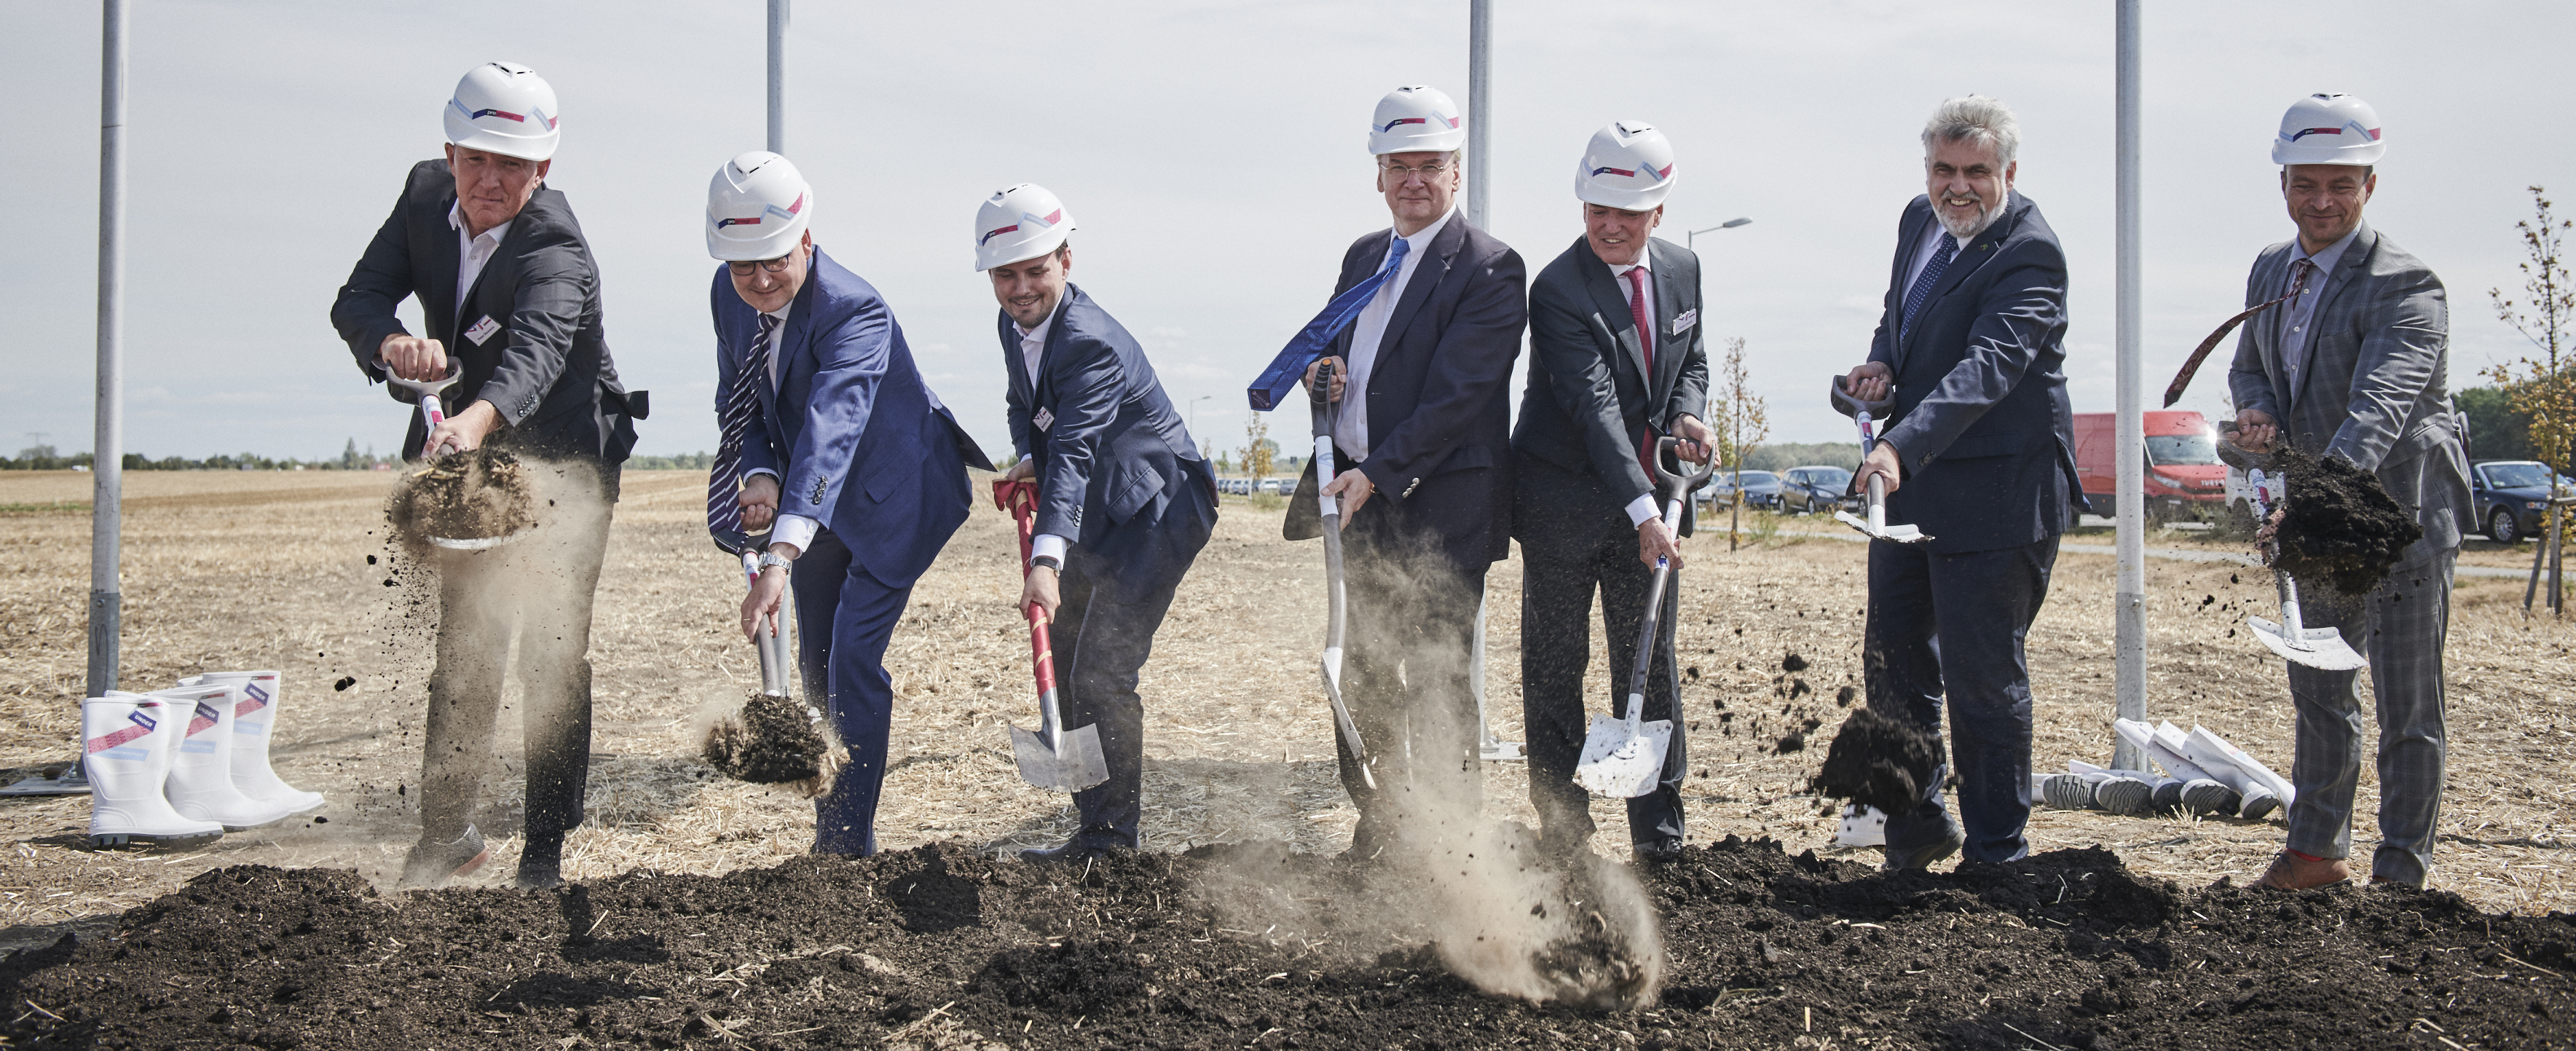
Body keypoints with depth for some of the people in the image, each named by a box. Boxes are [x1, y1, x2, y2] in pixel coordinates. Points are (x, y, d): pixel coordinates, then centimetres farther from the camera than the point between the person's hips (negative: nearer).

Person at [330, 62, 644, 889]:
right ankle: (447, 833, 23)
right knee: (462, 645, 11)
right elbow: (357, 298, -14)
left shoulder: (557, 253, -30)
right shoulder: (425, 194, -10)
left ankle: (544, 852, 4)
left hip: (564, 458, -5)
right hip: (467, 447, 5)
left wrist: (478, 418, -70)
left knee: (554, 652, -6)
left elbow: (536, 348, -50)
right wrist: (392, 340, -39)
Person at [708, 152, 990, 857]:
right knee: (817, 666, 15)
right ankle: (831, 837, 31)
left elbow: (828, 433, -48)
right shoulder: (729, 295, -11)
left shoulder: (854, 312, -35)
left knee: (854, 661, -15)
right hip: (817, 503, 7)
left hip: (893, 495, -7)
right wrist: (760, 473, -20)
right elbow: (738, 402, 2)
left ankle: (849, 849, -8)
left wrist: (780, 558, -60)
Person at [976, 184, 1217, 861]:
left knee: (1101, 675, -15)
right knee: (1067, 674, 14)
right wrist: (1029, 460, -3)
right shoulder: (1013, 325, 0)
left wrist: (1047, 562, -51)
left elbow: (1074, 453, -41)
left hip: (1157, 512, -10)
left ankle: (1115, 838, -5)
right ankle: (1095, 831, 24)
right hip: (1095, 517, 10)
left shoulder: (1092, 343, -28)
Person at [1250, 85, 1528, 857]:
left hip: (1442, 509, -7)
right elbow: (1337, 352, 25)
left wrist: (1376, 474, -23)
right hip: (1362, 500, 7)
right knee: (1365, 674, 13)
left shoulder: (1490, 269, -10)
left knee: (1436, 682, -3)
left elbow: (1456, 395, -18)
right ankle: (1377, 825, 26)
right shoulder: (1363, 257, 15)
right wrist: (1324, 373, -1)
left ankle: (1446, 844, 7)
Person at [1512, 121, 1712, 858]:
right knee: (1554, 674, 4)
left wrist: (1685, 413, -7)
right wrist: (1641, 509, -33)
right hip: (1567, 507, -5)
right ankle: (1566, 837, 15)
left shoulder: (1682, 271, 3)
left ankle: (1661, 839, 15)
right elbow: (1593, 404, -26)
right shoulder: (1557, 291, -18)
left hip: (1652, 500, 5)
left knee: (1652, 668, 7)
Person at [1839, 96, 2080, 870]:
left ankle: (1996, 856, 13)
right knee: (1893, 660, 16)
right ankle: (1918, 827, 33)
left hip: (1993, 495, -8)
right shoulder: (1921, 221, 7)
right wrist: (1882, 363, 0)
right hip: (1908, 485, 8)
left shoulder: (2029, 253, -18)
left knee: (1983, 677, -2)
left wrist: (1902, 445, -43)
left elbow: (1988, 366, -31)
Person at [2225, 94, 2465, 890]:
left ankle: (2401, 875, 10)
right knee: (2319, 689, 18)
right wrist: (2255, 410, -8)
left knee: (2407, 706, 0)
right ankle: (2317, 850, 32)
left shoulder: (2406, 286, -20)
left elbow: (2379, 408, -33)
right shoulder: (2271, 270, 5)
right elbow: (2249, 366, 16)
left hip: (2401, 510, -7)